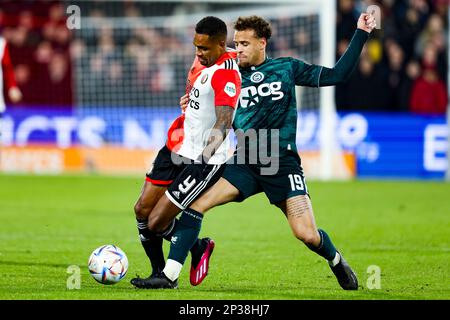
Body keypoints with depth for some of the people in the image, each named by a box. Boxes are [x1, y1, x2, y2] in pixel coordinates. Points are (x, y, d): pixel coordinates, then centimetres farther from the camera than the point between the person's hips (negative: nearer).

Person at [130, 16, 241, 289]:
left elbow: (225, 119, -36)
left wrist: (213, 144, -49)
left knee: (156, 223, -9)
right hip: (178, 147, 9)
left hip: (203, 162, -9)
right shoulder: (203, 60, 5)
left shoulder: (226, 74, -23)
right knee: (143, 210, 8)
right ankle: (160, 272, 24)